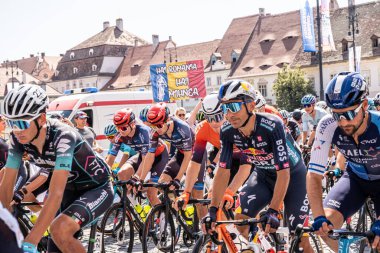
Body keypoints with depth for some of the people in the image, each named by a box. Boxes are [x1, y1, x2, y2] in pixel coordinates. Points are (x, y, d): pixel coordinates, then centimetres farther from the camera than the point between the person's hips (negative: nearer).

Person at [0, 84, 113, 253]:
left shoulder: (62, 136, -34)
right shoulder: (18, 139, -15)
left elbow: (56, 194, -42)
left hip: (97, 189, -6)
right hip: (72, 189, 7)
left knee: (59, 230, -31)